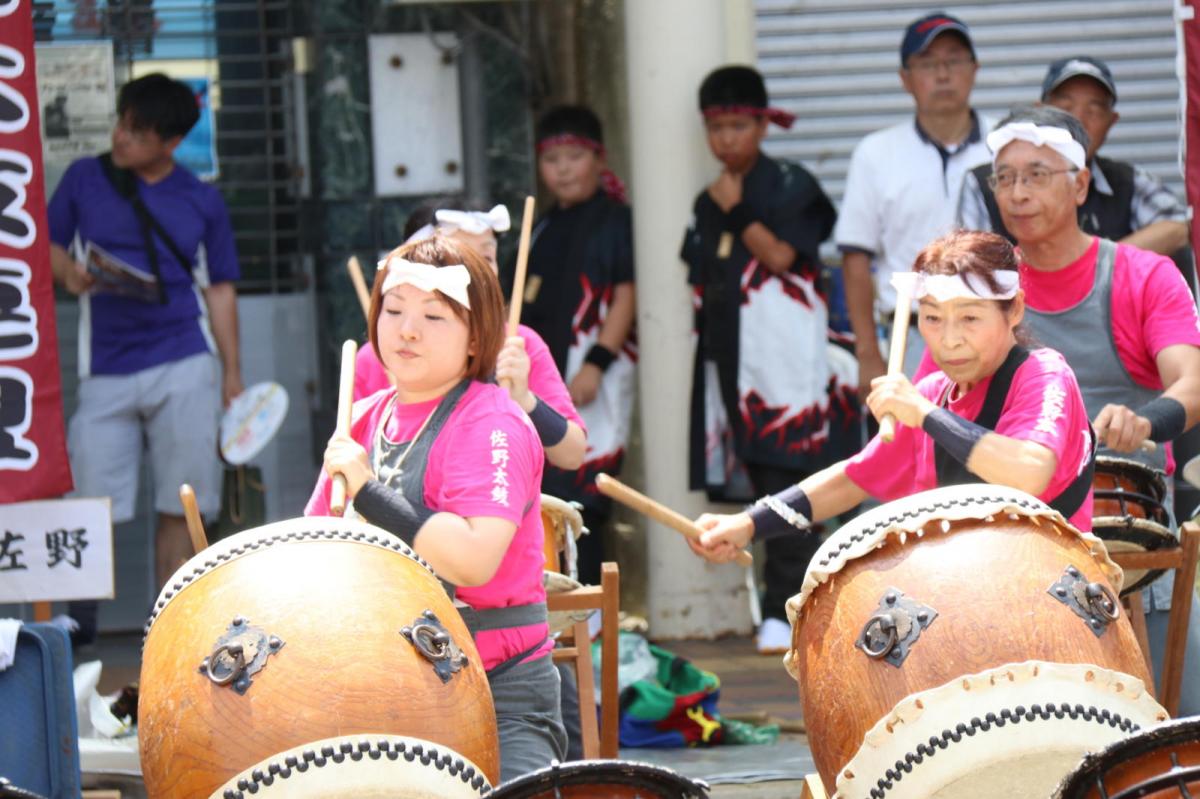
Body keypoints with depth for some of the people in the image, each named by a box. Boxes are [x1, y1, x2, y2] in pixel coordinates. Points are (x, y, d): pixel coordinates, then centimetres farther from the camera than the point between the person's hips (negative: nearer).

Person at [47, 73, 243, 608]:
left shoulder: (202, 202, 8)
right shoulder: (84, 179, 9)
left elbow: (219, 288, 11)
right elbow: (48, 244, 14)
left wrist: (232, 373, 6)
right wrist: (67, 271, -9)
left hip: (183, 367, 0)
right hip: (106, 370, 0)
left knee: (179, 506, -1)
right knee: (94, 506, -5)